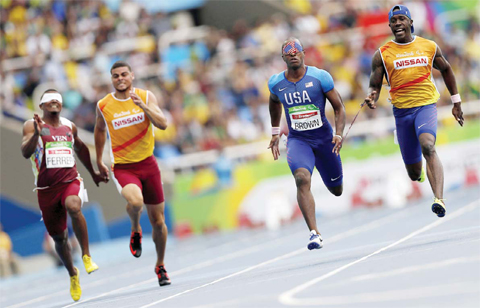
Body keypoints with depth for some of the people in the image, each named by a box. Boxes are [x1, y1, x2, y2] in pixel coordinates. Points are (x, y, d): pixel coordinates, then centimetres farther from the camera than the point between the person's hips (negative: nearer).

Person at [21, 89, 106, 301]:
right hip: (47, 188, -1)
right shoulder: (32, 125, -1)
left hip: (71, 181, 1)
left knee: (73, 206, -35)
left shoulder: (69, 126, 12)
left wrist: (93, 173, 36)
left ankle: (86, 256, -25)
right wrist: (36, 133, -32)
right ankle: (72, 274, 31)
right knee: (59, 238, 7)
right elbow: (25, 153, -16)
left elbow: (80, 148, 30)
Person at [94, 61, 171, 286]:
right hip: (122, 167, -2)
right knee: (135, 201, -34)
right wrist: (99, 161, 22)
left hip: (148, 164, 2)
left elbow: (163, 124, -14)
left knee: (158, 221, 8)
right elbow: (100, 130, 18)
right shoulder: (103, 105, -1)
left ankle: (160, 266, 30)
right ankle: (135, 231, 0)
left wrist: (143, 106, -27)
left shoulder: (146, 97, -3)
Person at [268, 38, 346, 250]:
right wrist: (275, 133, 22)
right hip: (297, 140, 0)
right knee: (302, 179, -29)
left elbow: (339, 108, -3)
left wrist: (338, 134, -17)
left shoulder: (320, 77, -10)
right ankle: (314, 233, -33)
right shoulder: (276, 83, -3)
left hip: (324, 138, 0)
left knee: (336, 190, 13)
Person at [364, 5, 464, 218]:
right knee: (414, 174, 6)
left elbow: (446, 70, 21)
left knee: (428, 147, -31)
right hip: (401, 111, 1)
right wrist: (371, 98, -20)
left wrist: (456, 101, 21)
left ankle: (439, 200, -43)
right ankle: (419, 172, 47)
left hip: (426, 106, -1)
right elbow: (374, 86, 5)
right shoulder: (382, 54, 1)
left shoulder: (429, 47, 5)